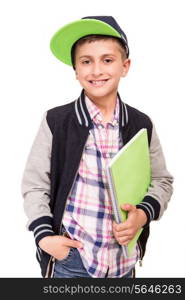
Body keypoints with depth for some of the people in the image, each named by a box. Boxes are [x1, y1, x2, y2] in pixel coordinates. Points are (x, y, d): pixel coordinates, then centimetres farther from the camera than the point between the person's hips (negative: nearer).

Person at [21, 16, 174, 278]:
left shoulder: (142, 124, -1)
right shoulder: (56, 121, -8)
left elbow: (162, 181, 7)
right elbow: (34, 185, -3)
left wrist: (144, 214, -10)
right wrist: (44, 236, -14)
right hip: (70, 258, -2)